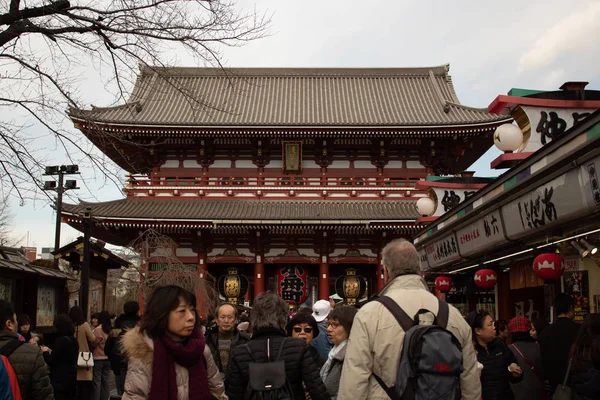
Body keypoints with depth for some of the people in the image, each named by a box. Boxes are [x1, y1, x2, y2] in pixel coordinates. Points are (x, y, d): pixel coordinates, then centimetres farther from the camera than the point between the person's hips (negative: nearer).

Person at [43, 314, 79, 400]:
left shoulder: (61, 340, -17)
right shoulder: (73, 340, 7)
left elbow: (51, 361, -13)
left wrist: (45, 352, 5)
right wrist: (51, 352, 19)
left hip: (60, 380, -8)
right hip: (71, 378, 8)